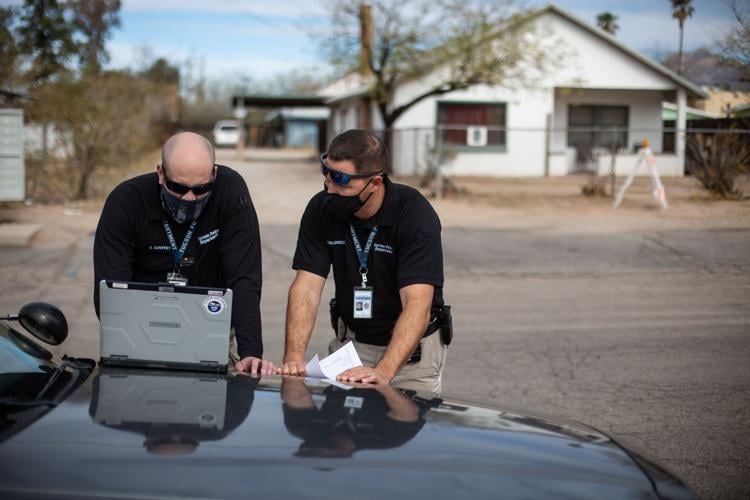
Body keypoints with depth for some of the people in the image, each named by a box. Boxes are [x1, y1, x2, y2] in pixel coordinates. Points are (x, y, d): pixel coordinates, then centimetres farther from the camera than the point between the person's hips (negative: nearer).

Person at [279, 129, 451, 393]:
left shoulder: (415, 214, -22)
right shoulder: (321, 208, -10)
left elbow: (417, 304, -30)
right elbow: (307, 287, -13)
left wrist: (383, 372, -42)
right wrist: (294, 357, -27)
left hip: (411, 347, -3)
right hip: (350, 340, 3)